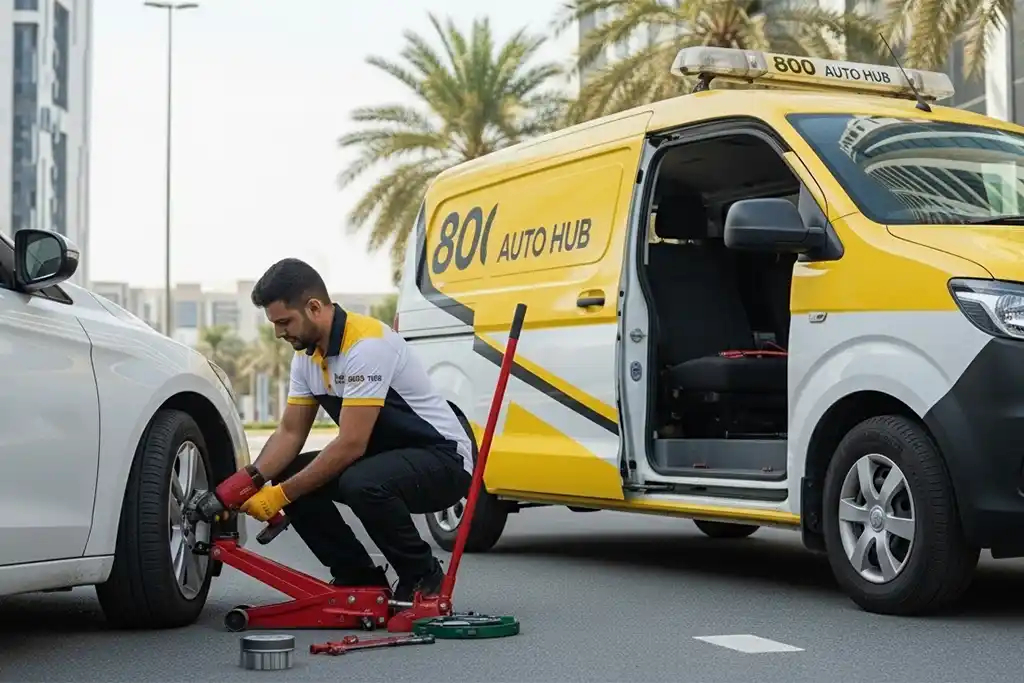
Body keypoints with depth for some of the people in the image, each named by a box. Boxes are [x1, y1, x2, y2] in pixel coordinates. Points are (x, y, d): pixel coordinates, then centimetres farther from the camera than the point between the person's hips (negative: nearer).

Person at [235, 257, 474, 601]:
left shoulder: (366, 345, -27)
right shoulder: (306, 354, 2)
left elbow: (351, 445, -29)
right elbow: (289, 433, 5)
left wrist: (282, 495, -24)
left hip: (442, 459, -9)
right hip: (382, 456, 9)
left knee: (361, 484, -37)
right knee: (286, 477, -4)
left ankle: (423, 577, -11)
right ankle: (359, 577, 6)